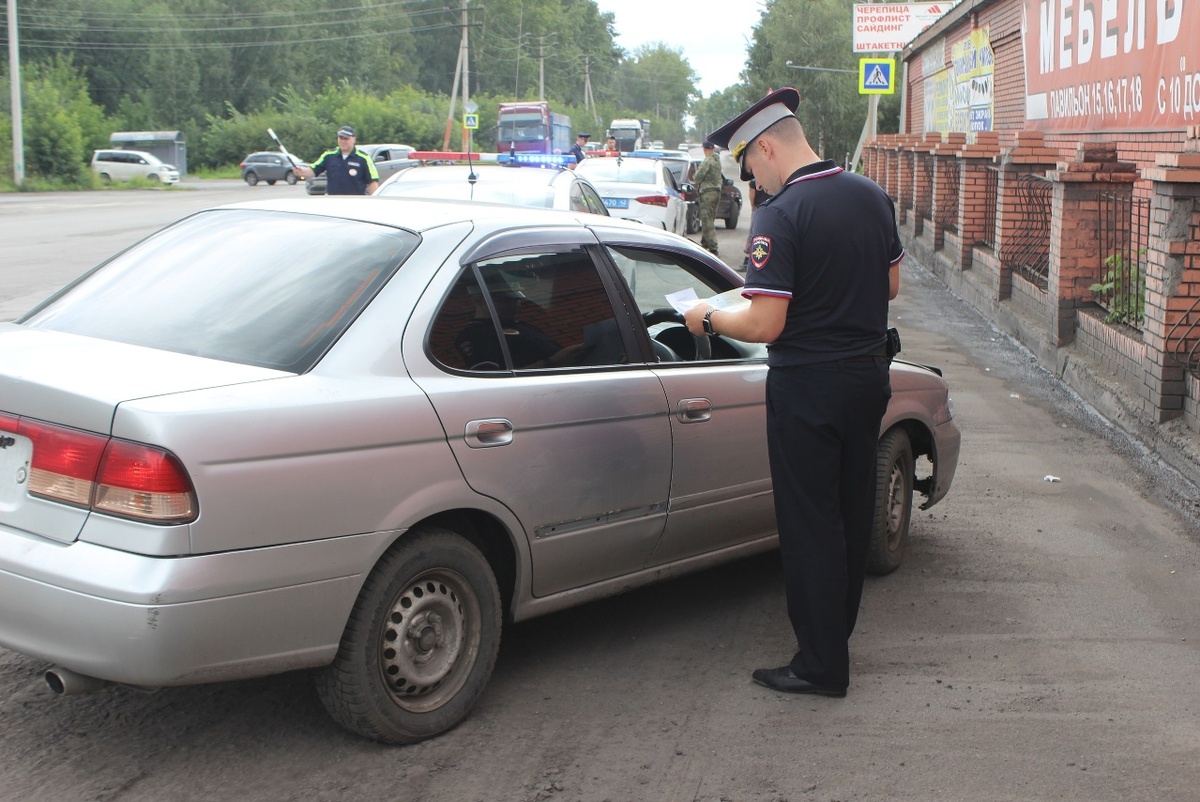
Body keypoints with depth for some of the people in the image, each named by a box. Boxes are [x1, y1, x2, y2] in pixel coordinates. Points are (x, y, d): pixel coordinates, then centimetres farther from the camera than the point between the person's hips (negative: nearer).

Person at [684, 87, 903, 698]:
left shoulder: (780, 216, -20)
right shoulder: (872, 197, 4)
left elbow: (765, 325, -22)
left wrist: (708, 319, -6)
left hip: (807, 387, -8)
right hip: (869, 374, 8)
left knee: (810, 523, 2)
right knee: (852, 510, 18)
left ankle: (821, 664, 10)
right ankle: (837, 630, 34)